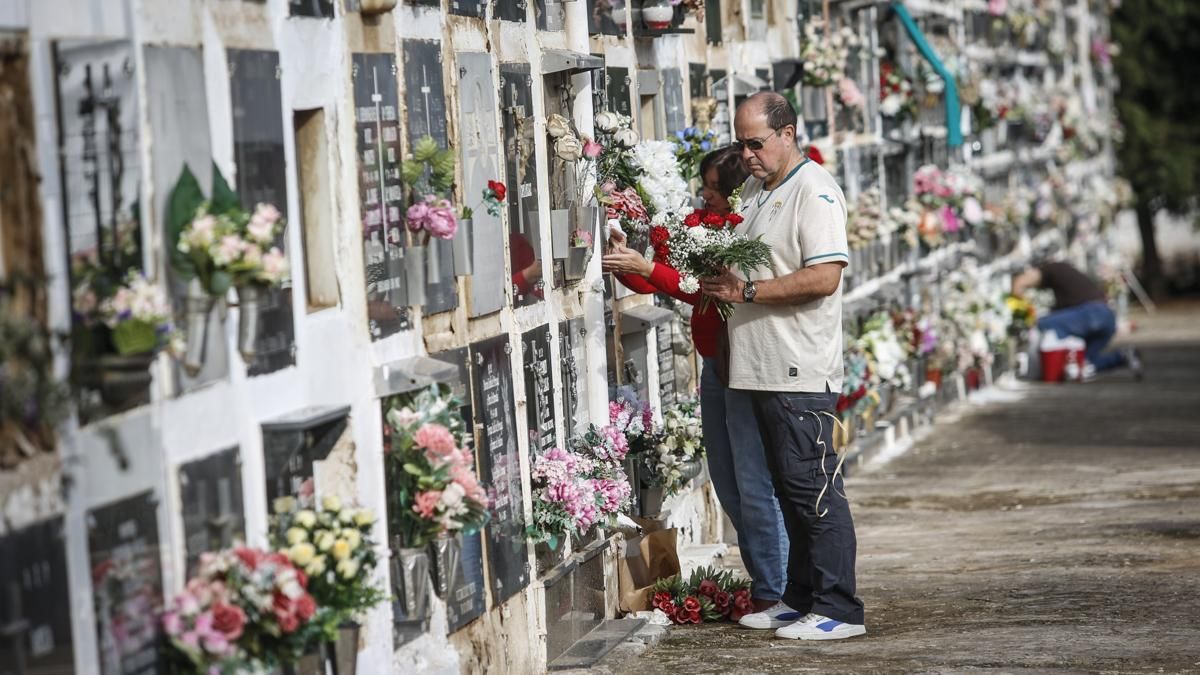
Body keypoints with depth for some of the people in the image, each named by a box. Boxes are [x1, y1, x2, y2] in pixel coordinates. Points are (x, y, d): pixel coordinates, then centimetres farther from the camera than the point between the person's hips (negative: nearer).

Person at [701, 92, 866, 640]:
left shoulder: (814, 192, -12)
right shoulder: (755, 190, 17)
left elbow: (823, 277, -22)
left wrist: (748, 291, -18)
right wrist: (721, 281, 9)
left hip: (802, 372, -10)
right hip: (762, 369, 10)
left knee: (814, 488, -7)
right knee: (790, 490, 15)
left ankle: (839, 610, -3)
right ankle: (801, 600, 23)